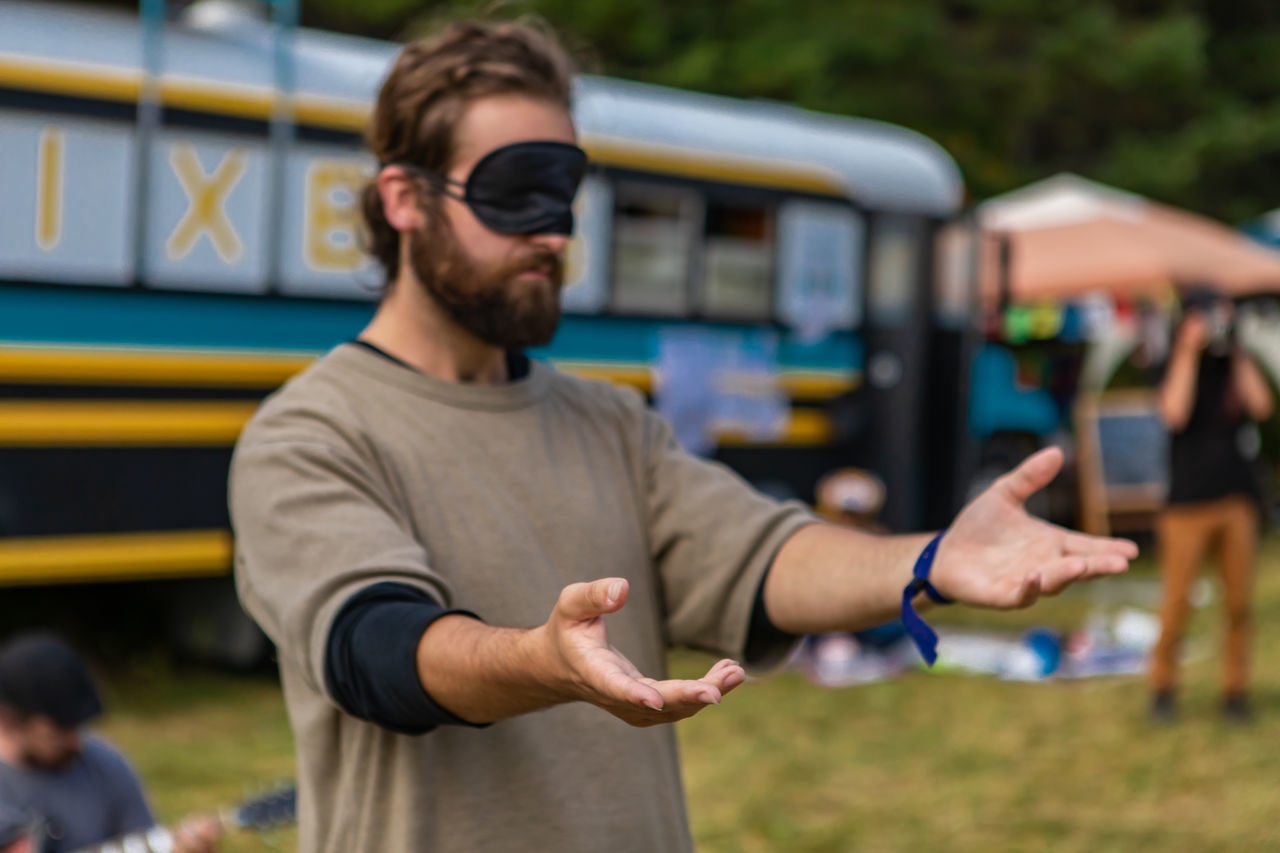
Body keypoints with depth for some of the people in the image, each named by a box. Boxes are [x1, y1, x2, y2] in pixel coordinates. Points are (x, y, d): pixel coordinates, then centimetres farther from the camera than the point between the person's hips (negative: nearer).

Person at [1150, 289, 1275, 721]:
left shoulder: (1238, 363, 10)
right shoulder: (1175, 366, 3)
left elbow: (1262, 406, -7)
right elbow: (1175, 414, -15)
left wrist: (1237, 353, -5)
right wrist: (1189, 353, -12)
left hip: (1237, 498, 2)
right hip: (1188, 501, -2)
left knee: (1238, 600, 0)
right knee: (1176, 598, -5)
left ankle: (1235, 688, 11)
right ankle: (1163, 684, 11)